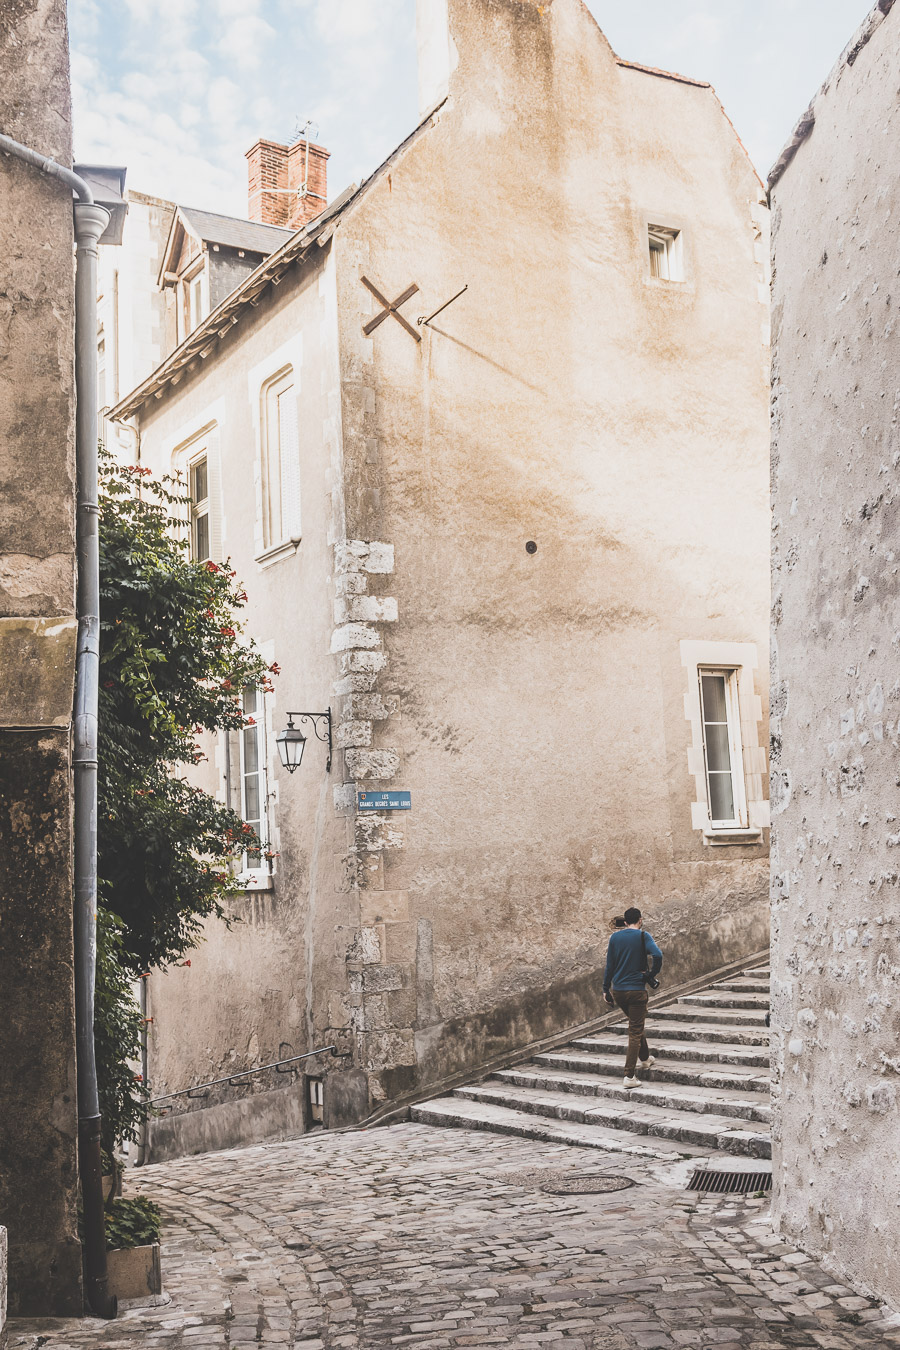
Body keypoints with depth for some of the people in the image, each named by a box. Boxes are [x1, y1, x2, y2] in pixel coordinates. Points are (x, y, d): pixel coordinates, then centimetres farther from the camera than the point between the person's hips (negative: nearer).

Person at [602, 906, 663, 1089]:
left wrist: (606, 989, 14)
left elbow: (609, 965, 7)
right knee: (635, 1032, -2)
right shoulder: (642, 936, -7)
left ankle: (645, 1058, 42)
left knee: (636, 1024, 27)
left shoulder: (615, 937, 5)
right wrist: (652, 975, -8)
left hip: (617, 990, 5)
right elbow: (657, 955, -23)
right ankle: (629, 1076, -8)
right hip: (636, 990, -5)